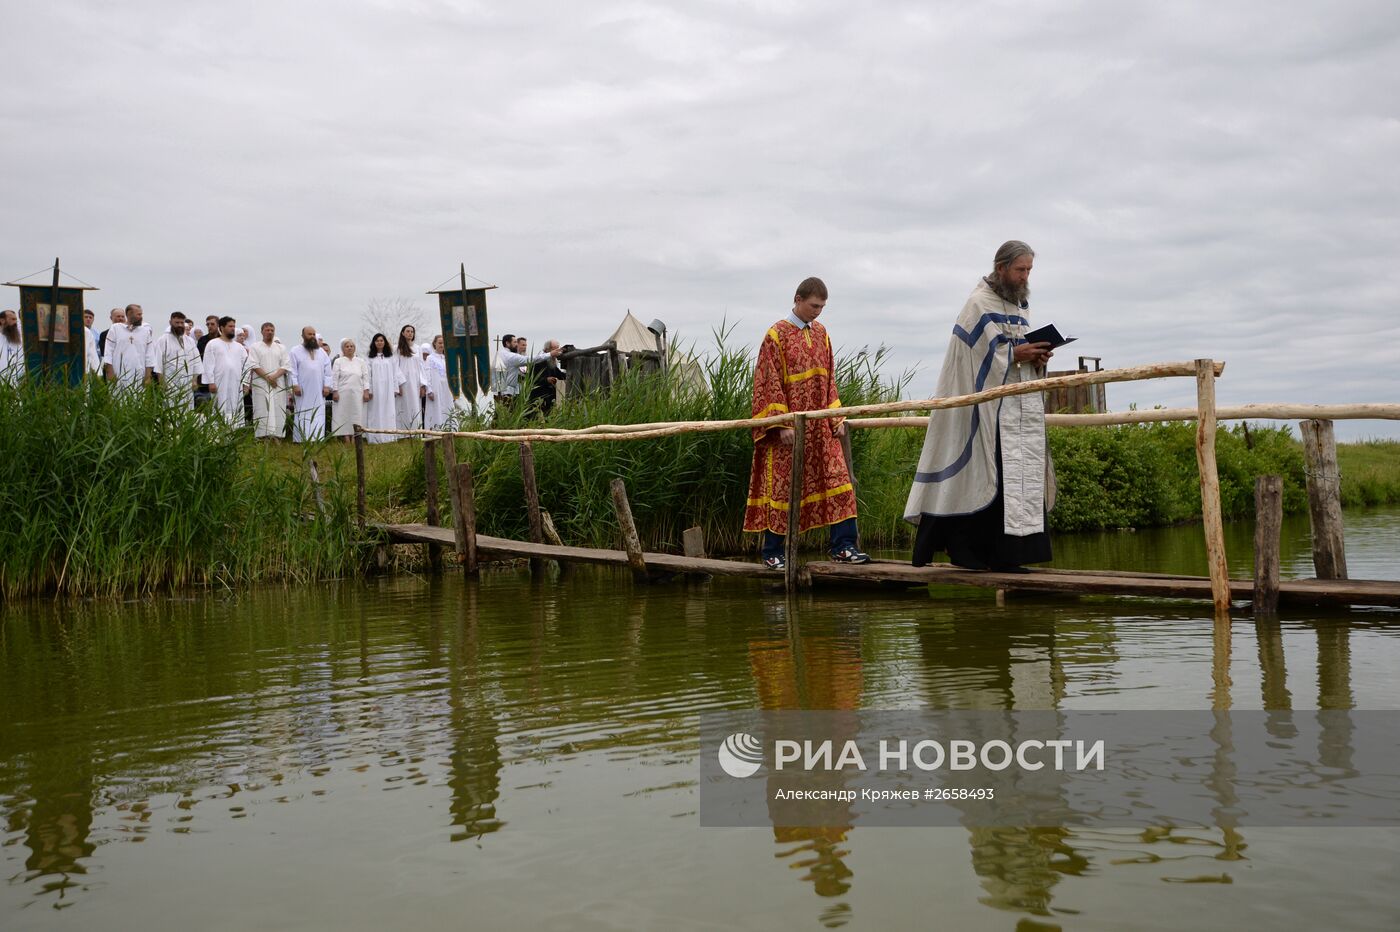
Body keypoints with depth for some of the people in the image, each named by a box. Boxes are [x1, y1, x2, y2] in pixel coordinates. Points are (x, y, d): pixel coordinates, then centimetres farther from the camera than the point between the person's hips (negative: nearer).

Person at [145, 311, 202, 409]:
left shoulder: (190, 341, 16)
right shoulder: (162, 340, 0)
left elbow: (196, 362, 15)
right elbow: (157, 362, -5)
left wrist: (194, 380, 6)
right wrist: (162, 382, -11)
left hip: (187, 385, 5)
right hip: (170, 385, -5)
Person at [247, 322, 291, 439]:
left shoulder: (281, 348, 12)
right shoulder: (255, 347, 6)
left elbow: (286, 365, 4)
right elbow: (254, 365, -4)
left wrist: (274, 376, -11)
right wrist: (267, 378, -12)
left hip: (278, 384, 2)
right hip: (260, 384, -2)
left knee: (277, 411, -3)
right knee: (262, 410, -6)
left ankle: (276, 436, -3)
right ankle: (262, 436, -8)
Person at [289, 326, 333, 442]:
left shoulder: (321, 352, 15)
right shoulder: (295, 351, 3)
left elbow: (327, 370, 11)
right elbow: (292, 370, -3)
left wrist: (327, 385, 1)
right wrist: (295, 385, -13)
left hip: (318, 392, 4)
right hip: (302, 391, -4)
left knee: (318, 417, 0)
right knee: (302, 417, -3)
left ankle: (317, 439, 1)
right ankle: (301, 440, -3)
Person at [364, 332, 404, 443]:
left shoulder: (390, 357, 10)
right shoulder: (370, 358, 5)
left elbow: (395, 373, 8)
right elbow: (368, 375, 1)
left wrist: (396, 388, 2)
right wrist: (369, 390, -6)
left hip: (388, 389, 2)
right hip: (375, 389, -2)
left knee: (389, 412, 0)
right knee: (376, 414, -3)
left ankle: (389, 437, 2)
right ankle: (376, 438, -3)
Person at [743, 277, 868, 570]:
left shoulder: (820, 333, 12)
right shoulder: (776, 335, -7)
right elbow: (770, 382, -10)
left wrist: (836, 418, 9)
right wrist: (782, 423, -17)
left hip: (820, 427, 6)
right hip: (789, 428, -6)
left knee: (838, 480, -2)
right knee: (782, 487, -1)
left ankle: (843, 547, 2)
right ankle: (772, 554, 9)